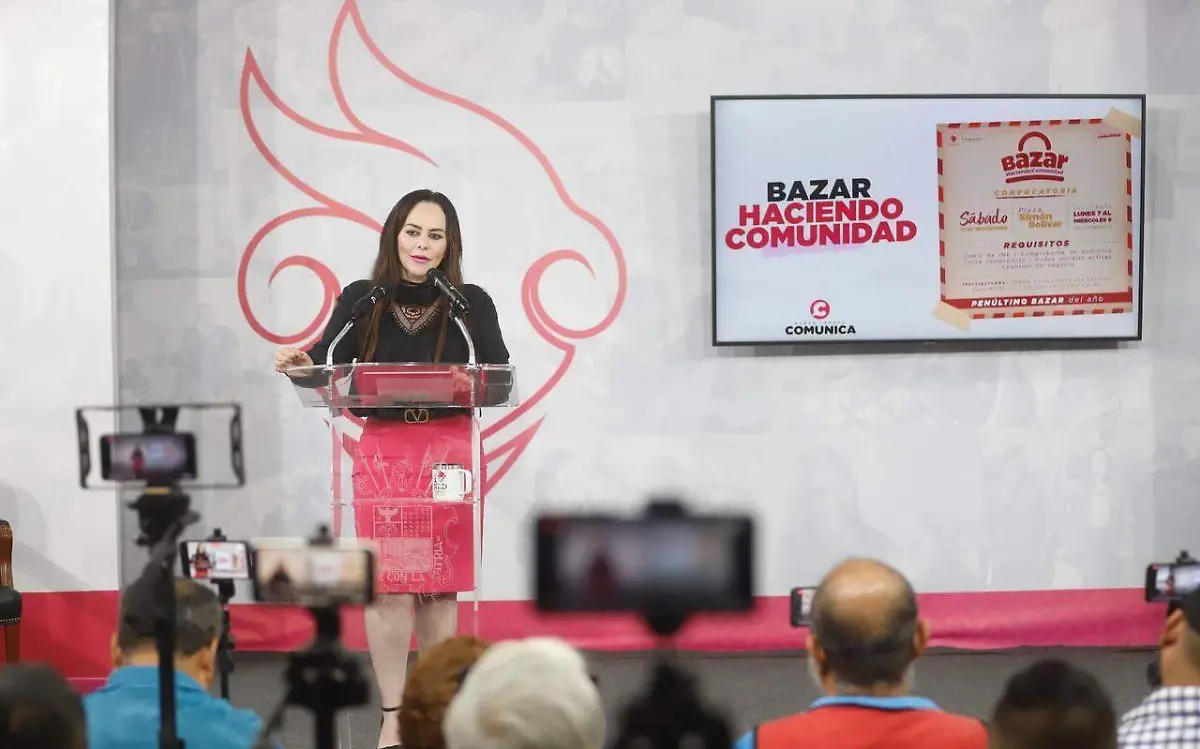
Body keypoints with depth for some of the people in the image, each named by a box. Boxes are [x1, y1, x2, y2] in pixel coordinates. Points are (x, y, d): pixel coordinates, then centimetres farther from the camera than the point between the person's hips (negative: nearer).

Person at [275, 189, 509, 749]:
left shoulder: (471, 303, 2)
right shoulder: (361, 300, 3)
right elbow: (328, 369, -2)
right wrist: (299, 367, -23)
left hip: (450, 449, 0)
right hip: (384, 448, 0)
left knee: (439, 583, 4)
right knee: (389, 583, -5)